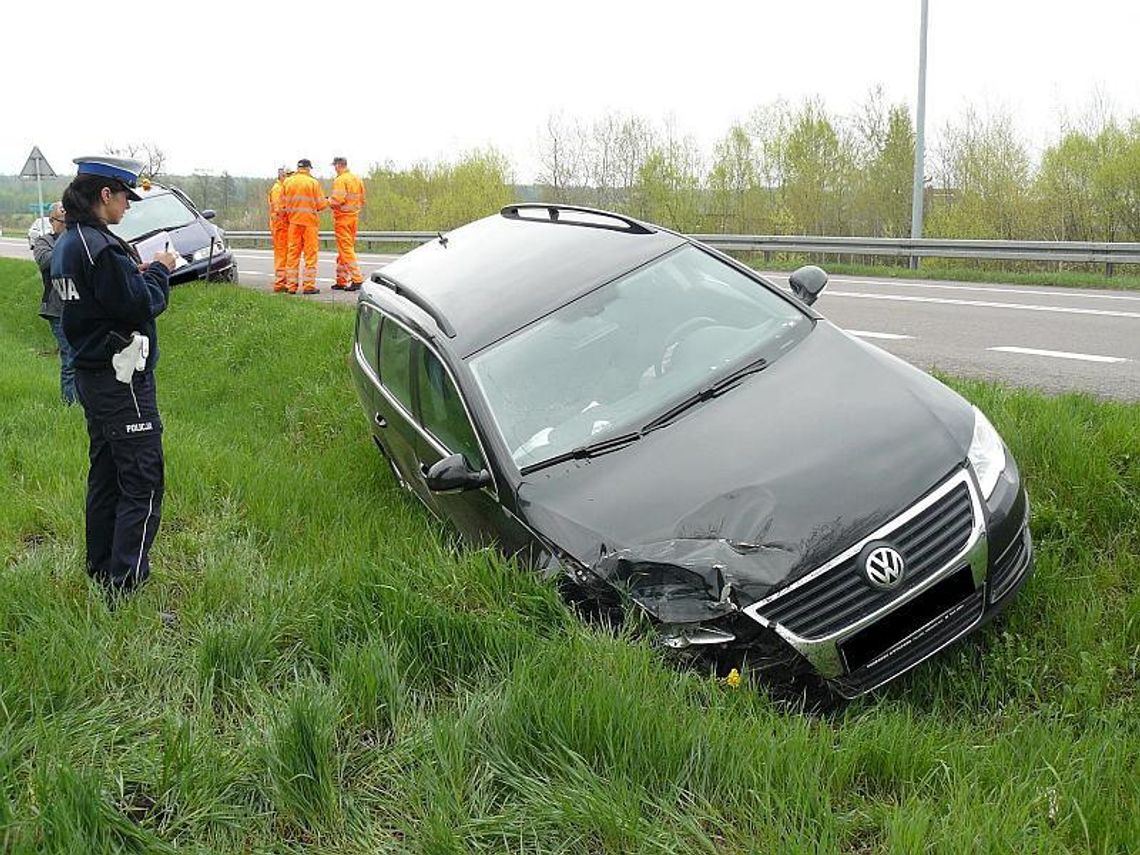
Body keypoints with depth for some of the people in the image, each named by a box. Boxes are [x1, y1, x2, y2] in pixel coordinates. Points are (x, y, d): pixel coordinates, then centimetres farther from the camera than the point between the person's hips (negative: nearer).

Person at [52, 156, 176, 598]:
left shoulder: (67, 242, 11)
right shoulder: (100, 247, -21)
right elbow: (142, 305, -20)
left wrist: (138, 273, 4)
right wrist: (158, 271, -5)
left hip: (91, 374, 10)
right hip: (121, 377, -10)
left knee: (105, 475, 18)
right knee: (143, 483, -5)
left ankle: (100, 569, 29)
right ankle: (125, 584, -4)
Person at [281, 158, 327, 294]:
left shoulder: (287, 182, 4)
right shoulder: (313, 182, -7)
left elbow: (284, 203, 5)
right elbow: (321, 205, -5)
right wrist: (328, 202, 15)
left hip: (293, 221, 4)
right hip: (309, 221, -4)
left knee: (293, 252, 9)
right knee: (310, 253, 2)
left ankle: (291, 285, 10)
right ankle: (309, 286, -1)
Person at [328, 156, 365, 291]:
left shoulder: (340, 180, -13)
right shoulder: (357, 179, 12)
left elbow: (337, 200, -22)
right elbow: (362, 200, 17)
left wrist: (328, 201, -3)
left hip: (342, 217, -8)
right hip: (354, 216, 8)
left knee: (346, 250, -7)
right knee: (345, 249, 14)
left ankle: (357, 279, -12)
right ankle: (341, 280, 19)